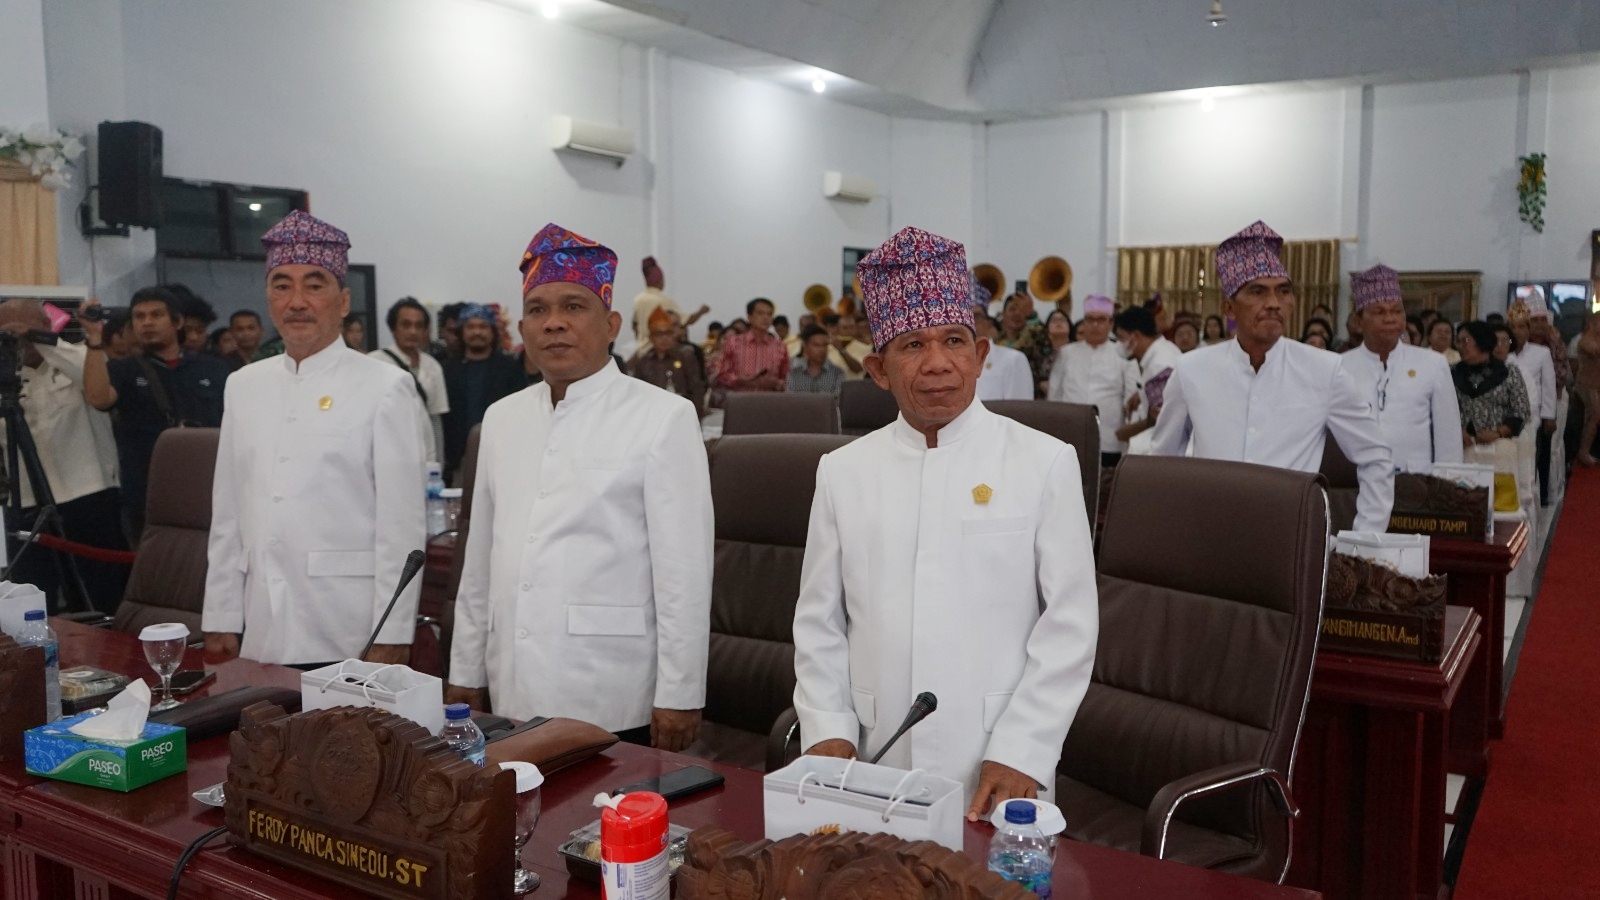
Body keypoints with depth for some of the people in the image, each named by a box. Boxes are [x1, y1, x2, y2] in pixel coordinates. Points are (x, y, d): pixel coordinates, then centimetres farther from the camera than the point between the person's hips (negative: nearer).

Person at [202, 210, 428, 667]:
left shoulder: (385, 388, -6)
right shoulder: (244, 386, 9)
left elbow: (402, 523, -9)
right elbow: (227, 514, 11)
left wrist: (392, 638, -11)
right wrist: (220, 620, 9)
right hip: (262, 636, 4)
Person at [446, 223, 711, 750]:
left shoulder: (663, 419, -7)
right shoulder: (502, 419, 9)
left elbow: (684, 571, -10)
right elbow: (480, 561, 14)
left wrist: (679, 699, -11)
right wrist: (464, 675, 14)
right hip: (513, 701, 5)